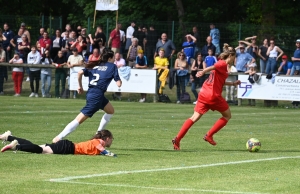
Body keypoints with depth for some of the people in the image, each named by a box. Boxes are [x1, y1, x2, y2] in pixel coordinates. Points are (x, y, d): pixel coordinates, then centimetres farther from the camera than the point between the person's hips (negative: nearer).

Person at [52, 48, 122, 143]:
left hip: (91, 92, 8)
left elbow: (80, 72, 6)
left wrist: (80, 86, 15)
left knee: (110, 110, 26)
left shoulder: (95, 66, 18)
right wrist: (119, 81, 20)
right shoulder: (112, 66, 2)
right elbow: (118, 84, -3)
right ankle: (58, 138, -13)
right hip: (97, 95, -8)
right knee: (80, 119, -9)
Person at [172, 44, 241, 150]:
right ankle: (209, 135, 6)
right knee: (227, 115, 12)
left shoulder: (221, 64, 21)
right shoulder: (223, 64, -6)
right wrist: (203, 72, -44)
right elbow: (212, 67, -27)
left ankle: (177, 139, -8)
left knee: (195, 117, 4)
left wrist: (233, 83, 36)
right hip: (213, 95, -8)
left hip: (203, 94, 8)